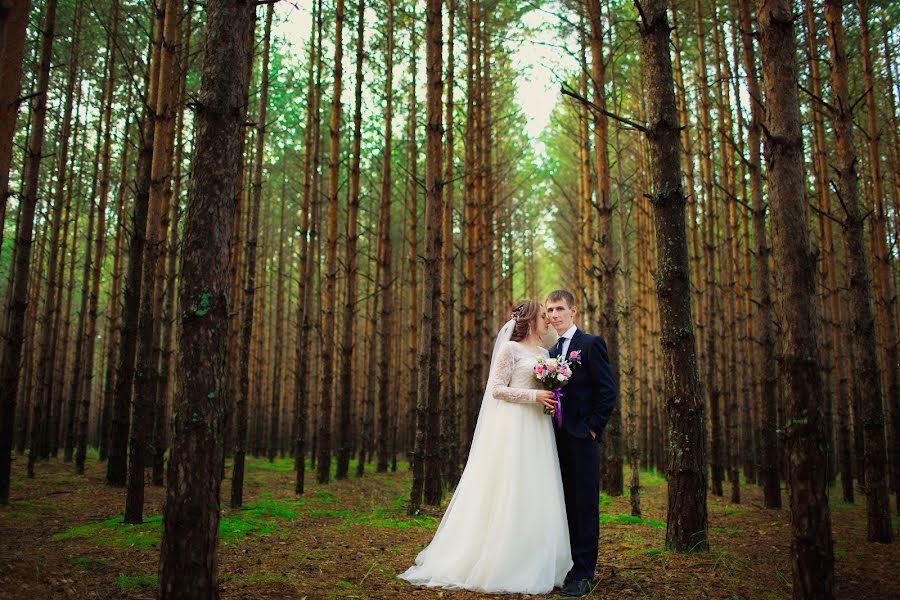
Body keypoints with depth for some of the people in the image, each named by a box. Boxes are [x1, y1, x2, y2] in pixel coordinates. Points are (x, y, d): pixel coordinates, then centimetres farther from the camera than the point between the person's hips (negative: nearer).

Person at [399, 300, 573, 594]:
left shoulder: (543, 353, 18)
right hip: (513, 427, -7)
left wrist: (551, 398, 2)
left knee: (535, 498, 6)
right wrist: (533, 395, -15)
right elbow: (497, 389, -8)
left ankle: (534, 567, 14)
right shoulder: (510, 348, -3)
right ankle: (500, 565, 4)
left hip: (538, 431, 7)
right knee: (508, 494, -5)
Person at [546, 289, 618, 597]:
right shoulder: (551, 353, 16)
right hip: (557, 438, 6)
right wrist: (550, 429, 7)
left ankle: (583, 574, 5)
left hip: (582, 437, -6)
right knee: (565, 505, 11)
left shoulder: (591, 343, -4)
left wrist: (593, 426, -11)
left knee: (585, 505, -1)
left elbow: (608, 390, -9)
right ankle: (564, 567, 18)